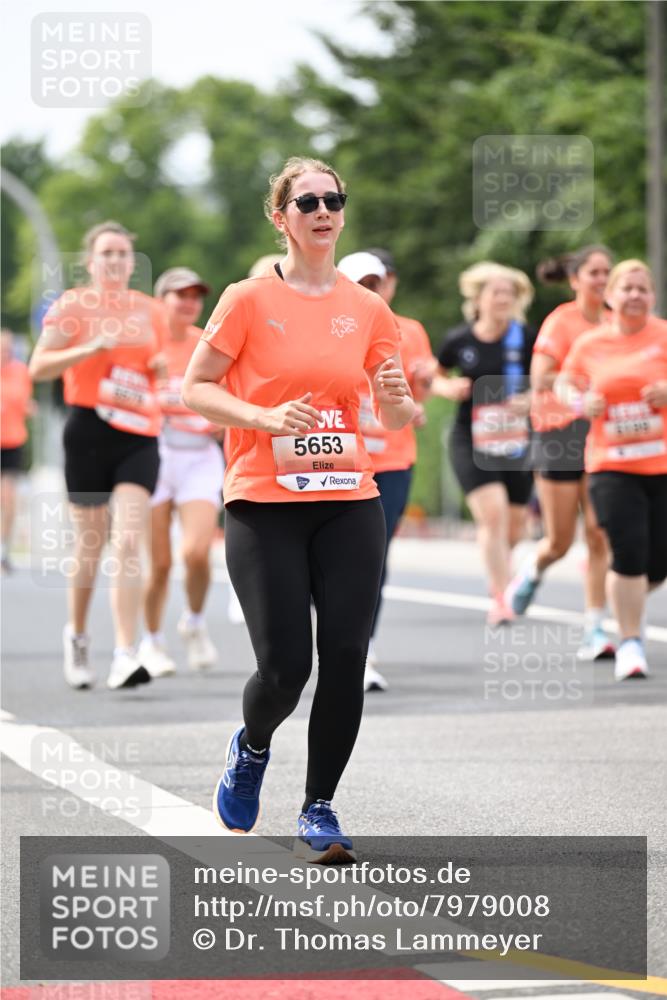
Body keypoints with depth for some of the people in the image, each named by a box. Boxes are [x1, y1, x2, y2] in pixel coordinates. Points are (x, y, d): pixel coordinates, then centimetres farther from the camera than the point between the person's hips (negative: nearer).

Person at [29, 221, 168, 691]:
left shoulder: (150, 311, 12)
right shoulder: (71, 305, 1)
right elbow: (38, 368, -5)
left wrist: (162, 369, 3)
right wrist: (90, 348, -17)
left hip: (140, 435, 2)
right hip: (90, 431, -2)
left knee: (128, 543, -11)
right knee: (90, 543, 6)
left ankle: (125, 656, -17)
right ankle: (77, 635, 31)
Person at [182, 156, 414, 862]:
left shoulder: (367, 308, 9)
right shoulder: (249, 301, -1)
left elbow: (396, 419, 14)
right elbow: (194, 389, 0)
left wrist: (397, 399, -10)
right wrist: (266, 417, -15)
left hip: (348, 504, 3)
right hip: (263, 505, -3)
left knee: (345, 657, -6)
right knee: (285, 666, -10)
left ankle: (319, 810, 8)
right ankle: (251, 747, 26)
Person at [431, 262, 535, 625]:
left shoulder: (526, 339, -4)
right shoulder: (458, 341, -1)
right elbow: (435, 376, 15)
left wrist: (531, 400, -18)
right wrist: (447, 387, -6)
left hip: (515, 442, 2)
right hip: (471, 441, -2)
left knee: (513, 528, 10)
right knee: (493, 514, -19)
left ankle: (498, 580, 42)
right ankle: (501, 599, -14)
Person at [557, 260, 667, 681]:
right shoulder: (589, 345, 6)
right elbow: (566, 383, 21)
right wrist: (582, 402, 0)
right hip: (612, 465, 0)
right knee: (629, 552, -12)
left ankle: (627, 602, 35)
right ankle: (630, 642, 2)